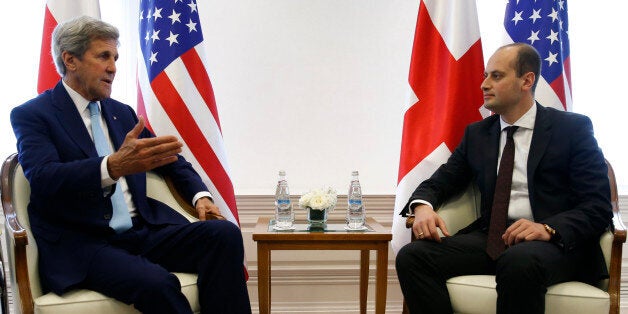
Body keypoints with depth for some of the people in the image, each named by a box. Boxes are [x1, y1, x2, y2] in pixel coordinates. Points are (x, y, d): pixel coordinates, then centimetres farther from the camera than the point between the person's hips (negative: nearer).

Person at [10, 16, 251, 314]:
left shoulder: (122, 112, 19)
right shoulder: (30, 115, 2)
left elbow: (171, 160, 26)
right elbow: (43, 179, -17)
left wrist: (200, 195, 5)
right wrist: (114, 166, -35)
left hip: (144, 231, 5)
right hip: (82, 243, -5)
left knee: (225, 233, -21)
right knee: (157, 283, -34)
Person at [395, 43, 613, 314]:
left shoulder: (573, 128, 3)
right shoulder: (476, 134, 16)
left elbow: (599, 206, -3)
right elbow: (439, 182, 16)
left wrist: (549, 228, -23)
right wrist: (423, 206, -9)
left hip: (558, 241, -3)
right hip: (491, 239, 4)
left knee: (519, 261, -39)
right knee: (411, 256, -22)